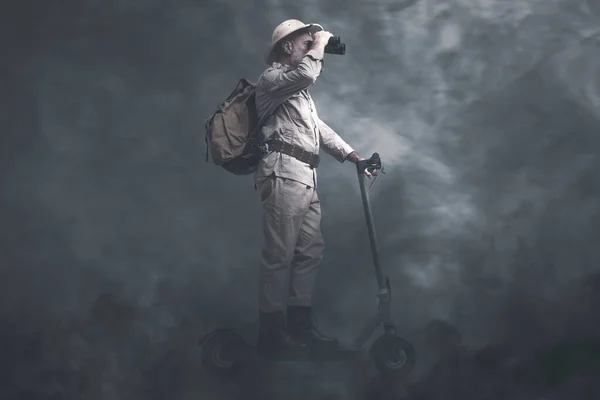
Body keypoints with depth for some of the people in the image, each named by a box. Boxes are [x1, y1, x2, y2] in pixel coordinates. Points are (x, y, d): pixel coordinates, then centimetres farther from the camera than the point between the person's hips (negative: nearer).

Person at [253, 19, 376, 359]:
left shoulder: (299, 91, 29)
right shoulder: (272, 78, -1)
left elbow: (320, 129, 28)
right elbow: (306, 73, -23)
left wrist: (354, 157, 20)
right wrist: (319, 43, -6)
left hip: (305, 178, 10)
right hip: (283, 174, -10)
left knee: (310, 252, 7)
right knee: (280, 254, -10)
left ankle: (300, 324, 13)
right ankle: (271, 334, -7)